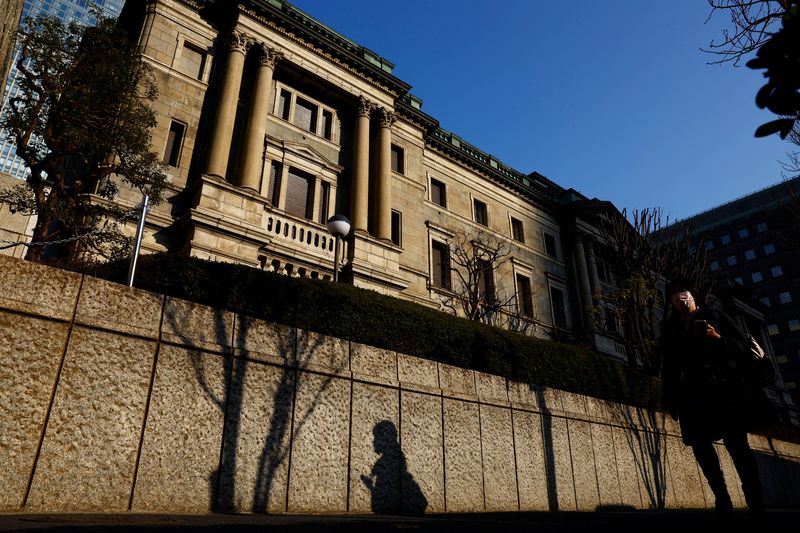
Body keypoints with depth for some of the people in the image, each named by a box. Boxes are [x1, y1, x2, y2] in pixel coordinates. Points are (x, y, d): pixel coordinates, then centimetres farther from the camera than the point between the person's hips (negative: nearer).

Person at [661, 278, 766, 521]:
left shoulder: (714, 316, 15)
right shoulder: (671, 328, 18)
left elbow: (742, 345, 8)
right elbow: (669, 364, 13)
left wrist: (719, 339, -13)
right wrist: (670, 398, 5)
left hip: (726, 389, -2)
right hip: (692, 393, 2)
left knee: (735, 442, -9)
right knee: (700, 444, -3)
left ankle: (755, 503, -3)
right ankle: (722, 499, 8)